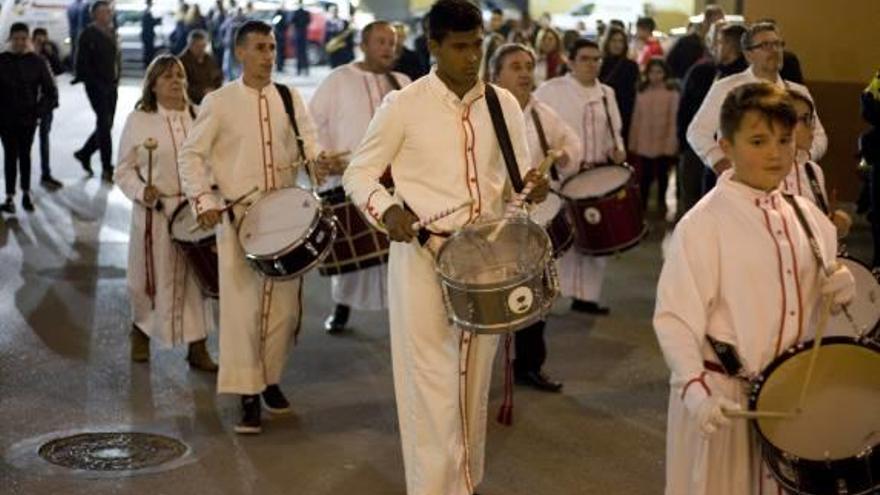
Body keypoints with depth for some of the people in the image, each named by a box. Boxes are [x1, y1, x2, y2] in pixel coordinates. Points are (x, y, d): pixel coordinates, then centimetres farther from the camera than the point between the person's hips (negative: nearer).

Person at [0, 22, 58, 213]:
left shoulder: (37, 62, -3)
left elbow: (50, 90, 1)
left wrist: (40, 110, -8)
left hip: (28, 118, 1)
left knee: (24, 155, 12)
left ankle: (26, 194, 22)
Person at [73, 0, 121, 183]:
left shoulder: (111, 32, 12)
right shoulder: (88, 34, -10)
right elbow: (82, 63, -12)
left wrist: (116, 80, 7)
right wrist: (94, 82, -15)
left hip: (111, 85, 7)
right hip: (96, 86, -7)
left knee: (106, 125, 11)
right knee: (104, 124, -6)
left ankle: (84, 153, 32)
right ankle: (107, 169, -1)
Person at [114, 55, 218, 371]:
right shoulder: (138, 120, -1)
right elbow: (123, 170, 2)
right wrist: (141, 191, -16)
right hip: (155, 214, -2)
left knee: (196, 278, 3)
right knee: (153, 279, 8)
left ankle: (197, 347, 11)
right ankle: (140, 329, 35)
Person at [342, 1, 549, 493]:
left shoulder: (504, 104, 4)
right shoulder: (404, 106, -8)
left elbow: (518, 173, 11)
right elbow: (358, 174, -2)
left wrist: (532, 185, -13)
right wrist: (386, 208, -22)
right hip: (424, 256, -4)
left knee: (475, 379, 15)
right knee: (433, 383, -1)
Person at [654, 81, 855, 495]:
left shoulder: (803, 215, 4)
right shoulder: (702, 224, -15)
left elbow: (816, 294, 16)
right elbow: (675, 318, -19)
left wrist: (839, 288, -6)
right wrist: (694, 389, -30)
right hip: (722, 396, -5)